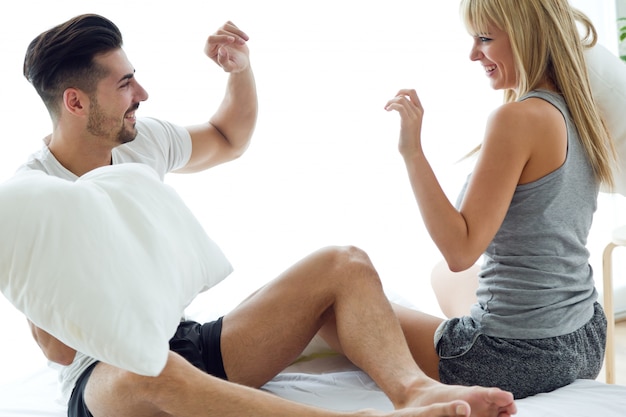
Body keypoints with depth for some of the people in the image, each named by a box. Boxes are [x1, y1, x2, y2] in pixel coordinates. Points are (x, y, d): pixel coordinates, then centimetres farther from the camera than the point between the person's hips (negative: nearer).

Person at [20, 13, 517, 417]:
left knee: (343, 264, -8)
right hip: (104, 377, -7)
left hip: (191, 346, 7)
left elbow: (228, 139, 25)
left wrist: (240, 69, 8)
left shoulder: (142, 139, 5)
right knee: (149, 372, -45)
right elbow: (58, 349, -15)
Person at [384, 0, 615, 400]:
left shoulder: (517, 119, -22)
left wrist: (412, 150, -23)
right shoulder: (581, 114, 4)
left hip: (521, 357, -9)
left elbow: (461, 251, -25)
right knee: (445, 275, 36)